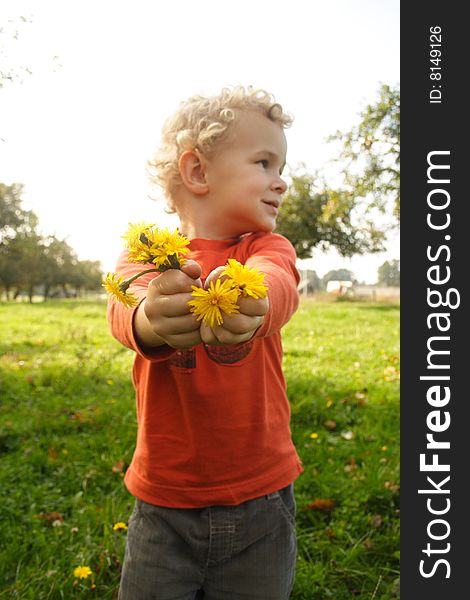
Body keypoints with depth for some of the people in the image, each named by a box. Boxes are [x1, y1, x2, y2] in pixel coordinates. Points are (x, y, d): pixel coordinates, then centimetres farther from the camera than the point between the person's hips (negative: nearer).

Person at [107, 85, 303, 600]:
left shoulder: (267, 247, -1)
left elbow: (278, 282, -26)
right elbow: (125, 306, -26)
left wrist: (252, 303, -50)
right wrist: (149, 320, -50)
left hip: (261, 499, 1)